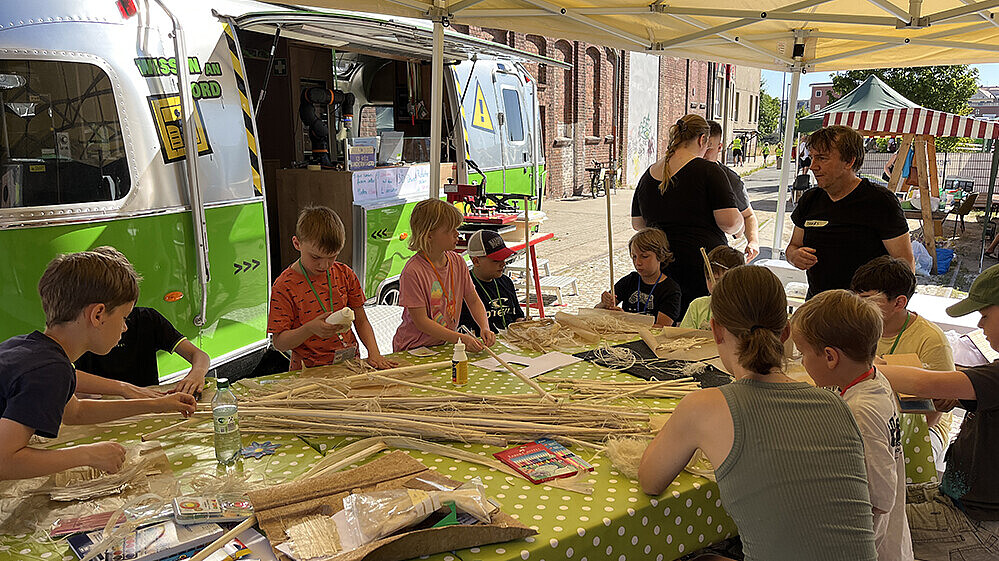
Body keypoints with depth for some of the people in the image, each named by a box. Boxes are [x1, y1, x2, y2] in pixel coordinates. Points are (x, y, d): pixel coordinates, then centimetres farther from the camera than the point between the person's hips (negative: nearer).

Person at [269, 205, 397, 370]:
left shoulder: (345, 274, 5)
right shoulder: (284, 286, -9)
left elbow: (361, 321, 10)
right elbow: (279, 343, -8)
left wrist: (374, 353, -6)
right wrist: (310, 329, -25)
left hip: (350, 363, 7)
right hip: (309, 370, -6)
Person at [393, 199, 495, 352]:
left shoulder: (457, 262, 2)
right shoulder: (413, 271, -18)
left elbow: (473, 301, 12)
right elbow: (421, 322, -17)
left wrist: (484, 328, -6)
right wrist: (460, 338, -23)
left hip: (446, 344, 5)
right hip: (413, 348, -5)